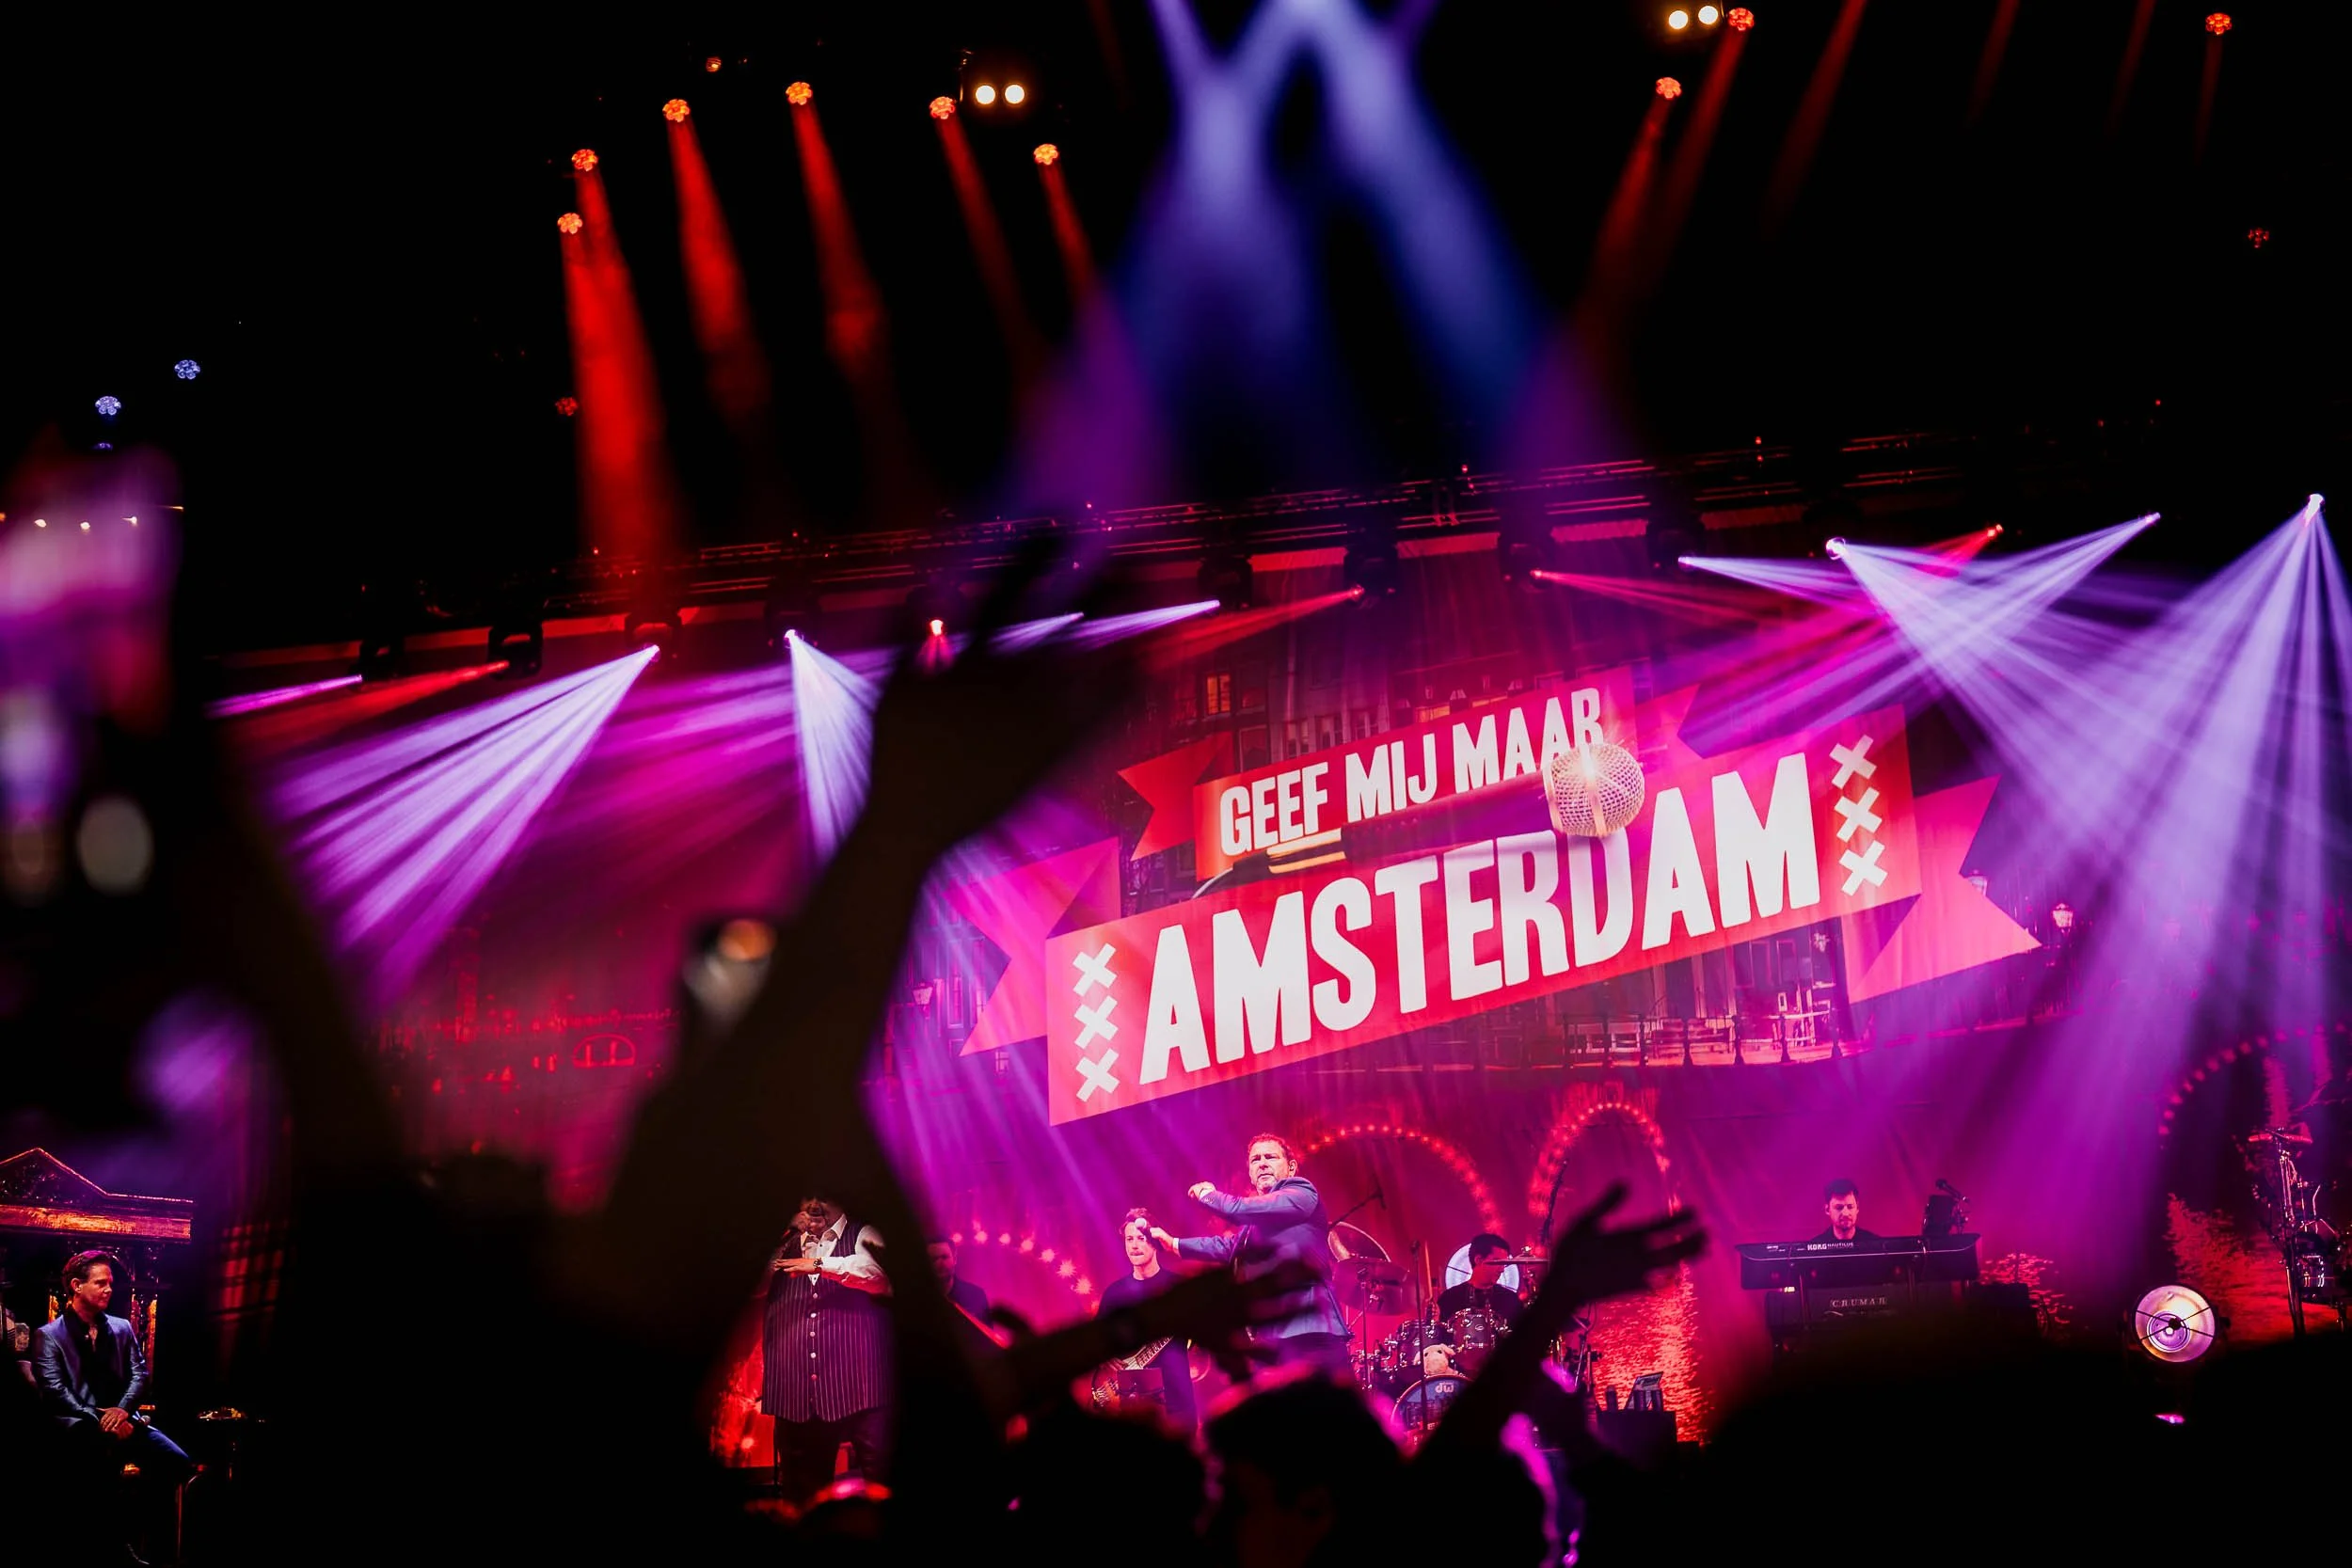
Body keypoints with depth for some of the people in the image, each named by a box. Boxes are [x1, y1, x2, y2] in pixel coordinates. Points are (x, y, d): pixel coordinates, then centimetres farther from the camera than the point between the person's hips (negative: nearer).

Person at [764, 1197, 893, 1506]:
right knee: (801, 1479, 5)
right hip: (796, 1379, 4)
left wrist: (819, 1265, -20)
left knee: (877, 1468, -10)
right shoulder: (787, 1246, 21)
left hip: (855, 1377, -4)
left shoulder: (862, 1237, 9)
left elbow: (875, 1271, -10)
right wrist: (786, 1238, 3)